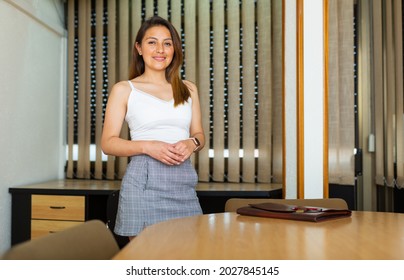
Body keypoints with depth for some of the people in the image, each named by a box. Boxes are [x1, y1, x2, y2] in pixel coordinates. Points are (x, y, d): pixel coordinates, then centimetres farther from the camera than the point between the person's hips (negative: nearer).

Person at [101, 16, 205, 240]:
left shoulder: (188, 89, 14)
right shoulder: (124, 89, 4)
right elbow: (108, 143, 0)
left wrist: (191, 143, -7)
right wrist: (147, 146, -16)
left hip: (183, 182, 3)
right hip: (144, 182, -3)